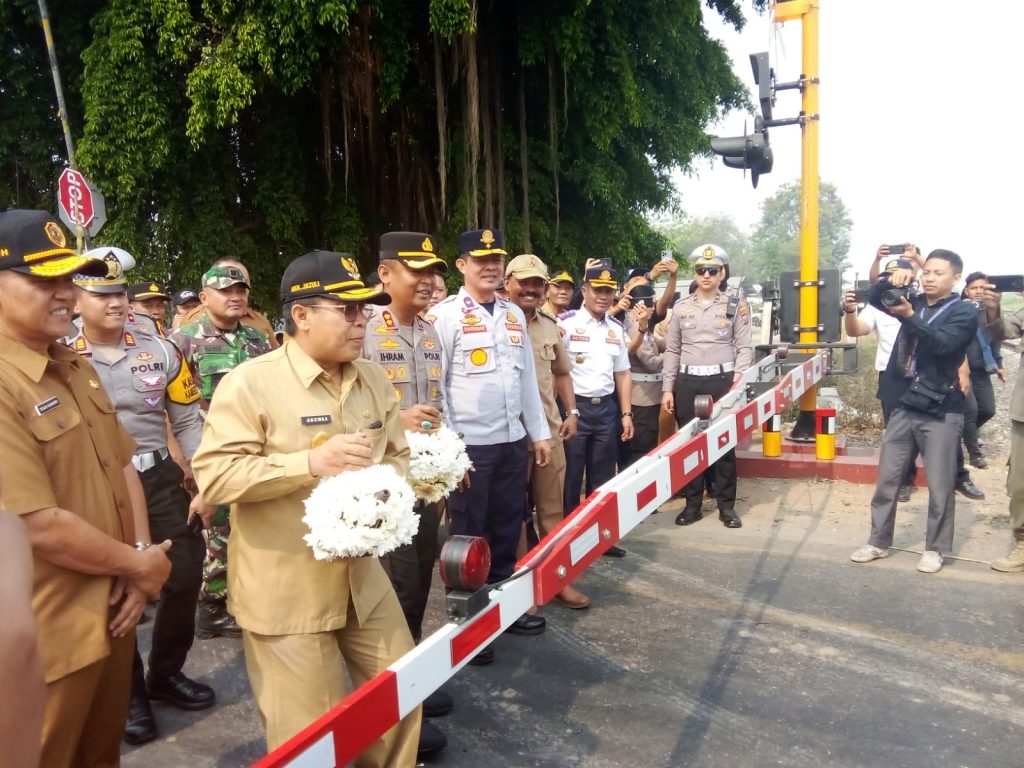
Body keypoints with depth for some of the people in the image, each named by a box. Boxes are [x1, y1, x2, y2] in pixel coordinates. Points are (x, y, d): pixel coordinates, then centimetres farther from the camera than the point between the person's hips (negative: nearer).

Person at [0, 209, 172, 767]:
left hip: (111, 611, 8)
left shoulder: (75, 369, 7)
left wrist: (138, 560, -4)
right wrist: (141, 565, -13)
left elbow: (121, 466, 10)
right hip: (49, 635, -8)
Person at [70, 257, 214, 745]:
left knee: (184, 578, 9)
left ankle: (166, 674, 33)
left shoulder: (161, 351, 0)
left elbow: (188, 422, 3)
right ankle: (130, 693, 29)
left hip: (161, 480, 3)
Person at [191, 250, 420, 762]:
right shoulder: (250, 383, -15)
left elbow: (397, 456, 13)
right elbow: (213, 477, -20)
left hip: (362, 579, 6)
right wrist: (311, 461, -28)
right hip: (285, 595, -6)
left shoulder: (373, 380, 5)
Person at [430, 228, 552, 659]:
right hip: (468, 445, -6)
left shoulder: (514, 315, 11)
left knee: (508, 528, 16)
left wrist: (539, 433, 14)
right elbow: (433, 385, -11)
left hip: (512, 442, 6)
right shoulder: (444, 316, -9)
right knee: (469, 535, 7)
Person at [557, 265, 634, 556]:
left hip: (606, 408, 6)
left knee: (603, 478, 13)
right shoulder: (565, 323, -7)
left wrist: (626, 413, 10)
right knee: (570, 477, 2)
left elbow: (622, 375, 15)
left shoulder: (616, 329, 12)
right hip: (574, 406, -5)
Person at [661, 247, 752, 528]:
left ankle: (726, 505, 14)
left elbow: (744, 348, 2)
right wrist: (667, 388, 4)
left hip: (722, 381, -2)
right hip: (687, 382, 2)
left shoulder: (735, 306, 4)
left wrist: (738, 384, -9)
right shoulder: (681, 307, 8)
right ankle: (692, 503, 16)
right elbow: (671, 350, 9)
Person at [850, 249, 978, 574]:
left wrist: (909, 316, -31)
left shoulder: (965, 312, -4)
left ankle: (935, 548, 17)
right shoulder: (915, 303, 12)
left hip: (941, 411, -5)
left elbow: (942, 343, -21)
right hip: (903, 406, 5)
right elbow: (874, 298, 3)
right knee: (886, 479, 9)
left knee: (939, 486, 3)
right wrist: (892, 280, -15)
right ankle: (878, 542, 20)